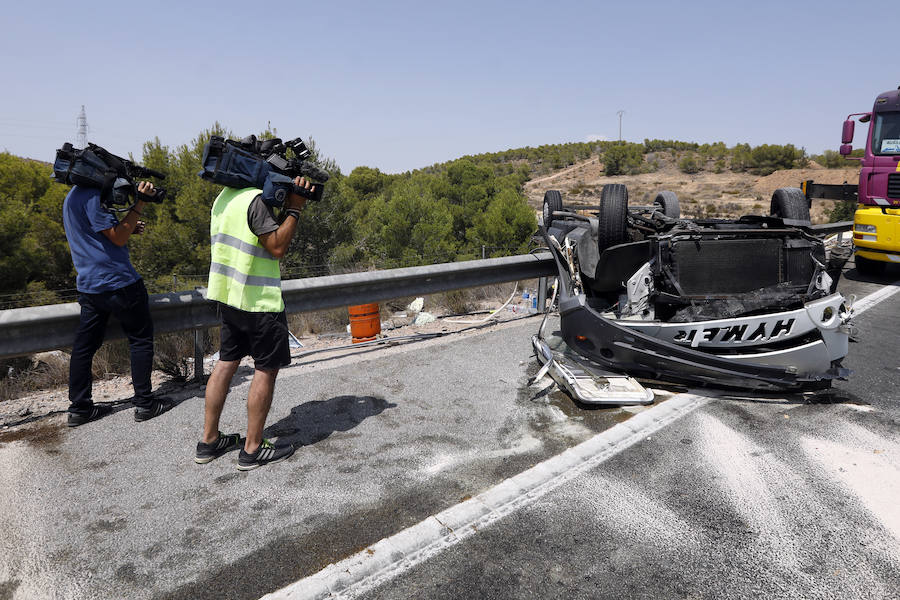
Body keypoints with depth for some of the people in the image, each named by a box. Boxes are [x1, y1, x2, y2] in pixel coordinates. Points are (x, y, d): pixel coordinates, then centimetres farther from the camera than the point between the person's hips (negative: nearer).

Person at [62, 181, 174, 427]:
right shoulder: (91, 195, -15)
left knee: (85, 344, 11)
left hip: (88, 285, 9)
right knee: (141, 339, 3)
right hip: (117, 282, -9)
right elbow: (118, 238, -16)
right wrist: (139, 203, -16)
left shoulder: (73, 196, 16)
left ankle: (78, 407, 18)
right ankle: (144, 402, 8)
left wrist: (129, 228, 8)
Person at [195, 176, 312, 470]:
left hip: (228, 296, 9)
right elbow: (277, 247, -17)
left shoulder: (224, 196, 12)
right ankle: (253, 449, 10)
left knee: (226, 362, 15)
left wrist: (287, 206, 11)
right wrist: (294, 209, -12)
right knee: (266, 369, 2)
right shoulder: (256, 199, -18)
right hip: (260, 302, -9)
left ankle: (209, 440, 23)